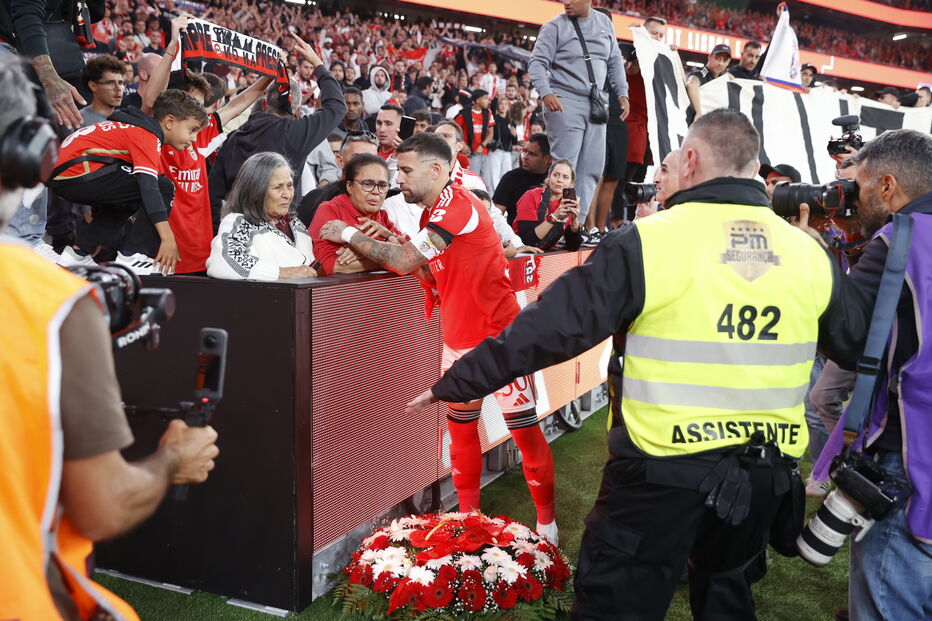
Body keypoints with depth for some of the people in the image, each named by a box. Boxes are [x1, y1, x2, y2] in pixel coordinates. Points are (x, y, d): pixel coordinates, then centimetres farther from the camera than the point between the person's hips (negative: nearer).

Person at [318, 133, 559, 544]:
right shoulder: (432, 213, 11)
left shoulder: (458, 204, -19)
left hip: (498, 339, -9)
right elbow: (422, 271, 7)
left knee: (525, 431, 0)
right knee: (460, 427, 13)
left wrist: (350, 235, -10)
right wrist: (366, 247, -7)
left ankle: (547, 520, 13)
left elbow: (406, 261, -22)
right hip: (458, 341, 9)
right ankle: (468, 515, 27)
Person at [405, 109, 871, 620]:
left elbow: (548, 327, -13)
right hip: (762, 475, 5)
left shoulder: (648, 242, -13)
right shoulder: (808, 254, 0)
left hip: (662, 470, -5)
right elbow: (864, 344, 13)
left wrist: (455, 385, -3)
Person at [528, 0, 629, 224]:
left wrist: (622, 93, 10)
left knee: (592, 168, 5)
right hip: (564, 104, -6)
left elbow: (615, 61, 18)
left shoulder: (605, 23, 11)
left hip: (595, 105, 6)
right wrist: (545, 92, -23)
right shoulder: (555, 26, -4)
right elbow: (537, 62, -8)